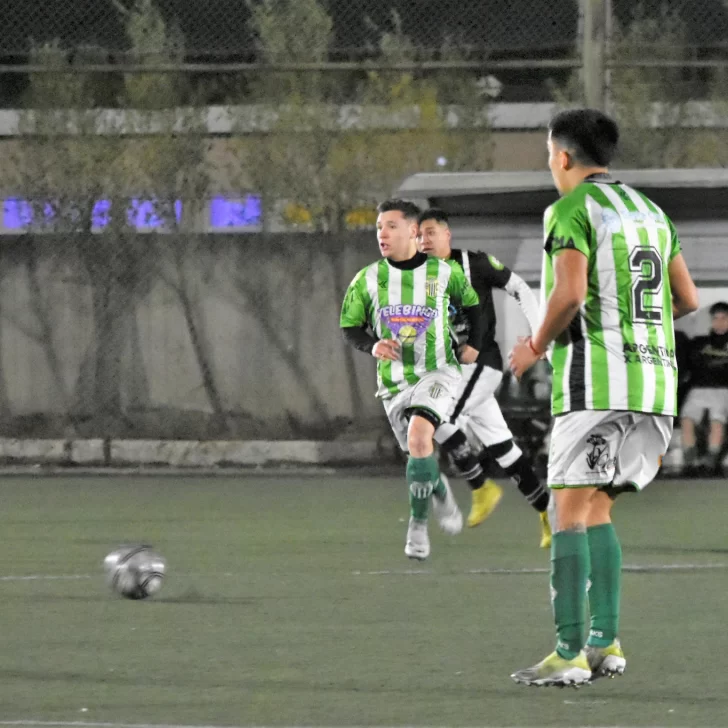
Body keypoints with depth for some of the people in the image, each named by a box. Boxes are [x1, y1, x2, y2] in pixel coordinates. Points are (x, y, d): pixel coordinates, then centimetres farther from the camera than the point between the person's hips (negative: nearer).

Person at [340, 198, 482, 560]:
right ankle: (440, 492, 47)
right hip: (394, 382, 3)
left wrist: (473, 344, 4)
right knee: (421, 457, 10)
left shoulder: (444, 272, -3)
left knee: (419, 435, -29)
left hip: (437, 372, -3)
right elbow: (350, 328, 5)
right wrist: (372, 345, -16)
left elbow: (471, 303, 16)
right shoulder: (367, 280, -2)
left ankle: (418, 524, -20)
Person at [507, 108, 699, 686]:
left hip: (595, 378, -7)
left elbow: (569, 293, -19)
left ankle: (569, 654, -12)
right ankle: (606, 643, 9)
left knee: (571, 512, -5)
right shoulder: (650, 211, 17)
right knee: (597, 508, 16)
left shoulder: (571, 210, -5)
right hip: (654, 377, 7)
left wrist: (537, 347, -3)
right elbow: (688, 299, 17)